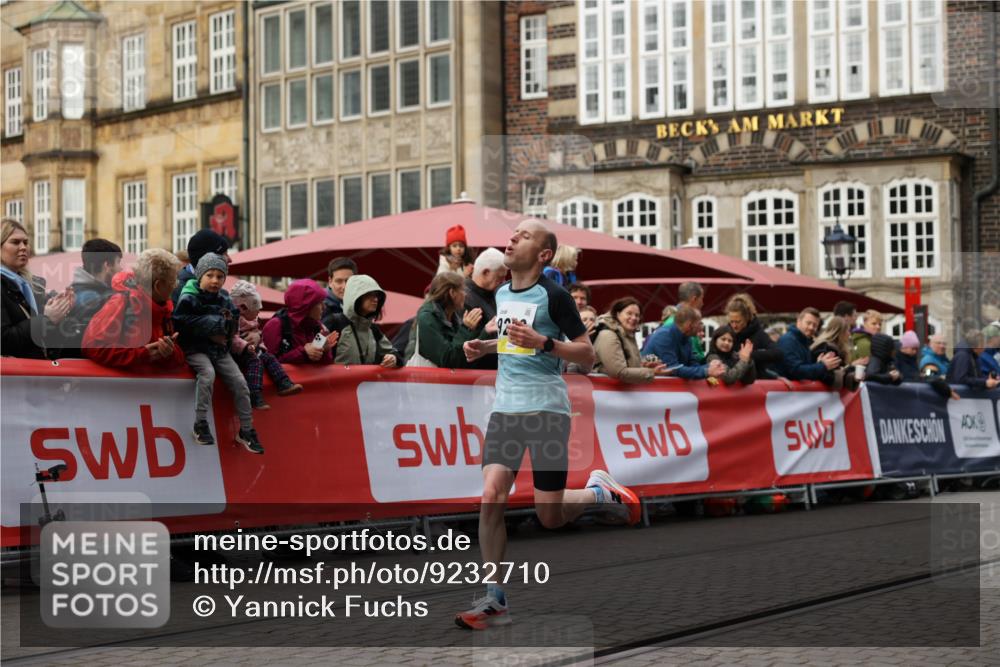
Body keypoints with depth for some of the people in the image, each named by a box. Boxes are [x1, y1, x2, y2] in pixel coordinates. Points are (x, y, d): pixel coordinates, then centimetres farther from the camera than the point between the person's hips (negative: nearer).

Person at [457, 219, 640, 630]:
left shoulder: (553, 296, -9)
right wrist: (485, 347, 12)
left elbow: (587, 354, -9)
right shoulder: (502, 294, 12)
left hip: (547, 409, -5)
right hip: (505, 408, 5)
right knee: (491, 497, -10)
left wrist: (542, 342, -22)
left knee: (550, 516, -2)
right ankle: (494, 600, -4)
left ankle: (599, 492, 30)